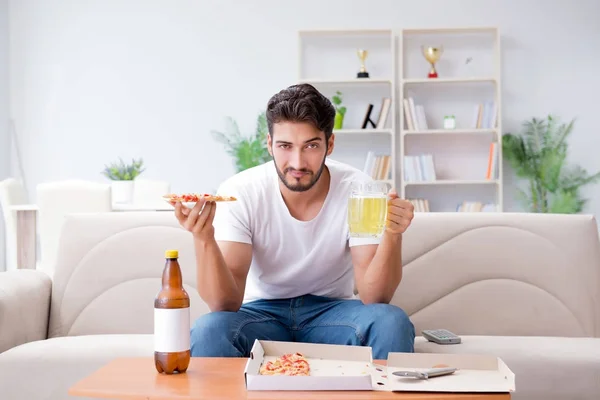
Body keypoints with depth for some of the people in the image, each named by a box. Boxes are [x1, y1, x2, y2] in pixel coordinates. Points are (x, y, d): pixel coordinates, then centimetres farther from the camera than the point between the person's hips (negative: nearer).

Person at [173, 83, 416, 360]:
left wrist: (391, 236, -37)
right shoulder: (239, 194, -17)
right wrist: (204, 240, -40)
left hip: (332, 309, 1)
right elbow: (225, 303, -22)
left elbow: (373, 298, -19)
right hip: (261, 311, -1)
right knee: (208, 330, -33)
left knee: (392, 323, -29)